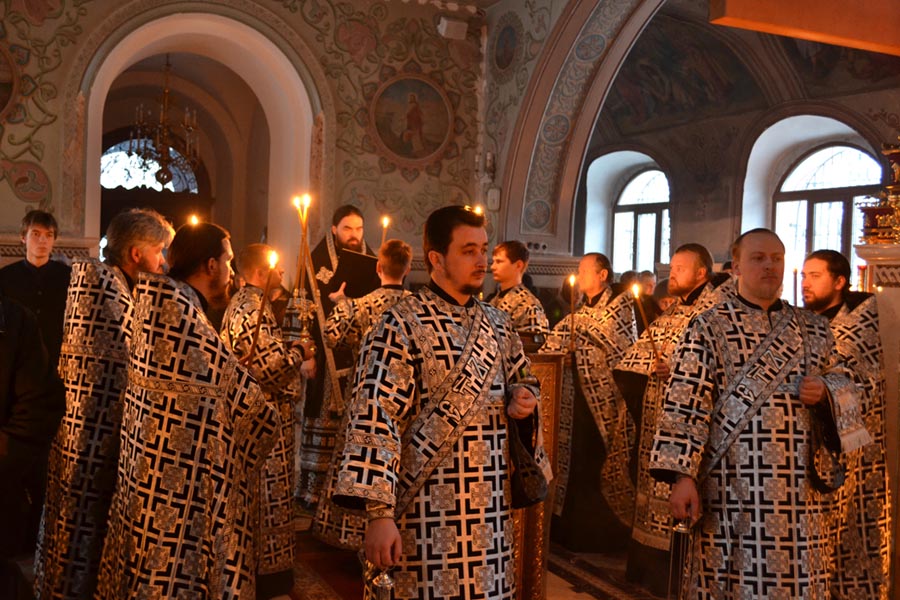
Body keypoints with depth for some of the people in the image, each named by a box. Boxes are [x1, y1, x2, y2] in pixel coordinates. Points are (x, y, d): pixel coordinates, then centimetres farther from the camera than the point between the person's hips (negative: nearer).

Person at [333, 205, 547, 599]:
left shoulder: (498, 325, 9)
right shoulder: (401, 327, -12)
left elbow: (523, 381, 23)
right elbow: (376, 419, -17)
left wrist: (522, 402, -2)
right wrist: (379, 512, -23)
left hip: (489, 504, 6)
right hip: (428, 507, -6)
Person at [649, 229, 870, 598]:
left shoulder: (814, 330, 13)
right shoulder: (708, 328, -1)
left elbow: (843, 385, 21)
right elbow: (685, 404, -8)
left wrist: (824, 391, -4)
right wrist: (682, 476, -16)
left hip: (801, 486, 4)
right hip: (733, 486, -4)